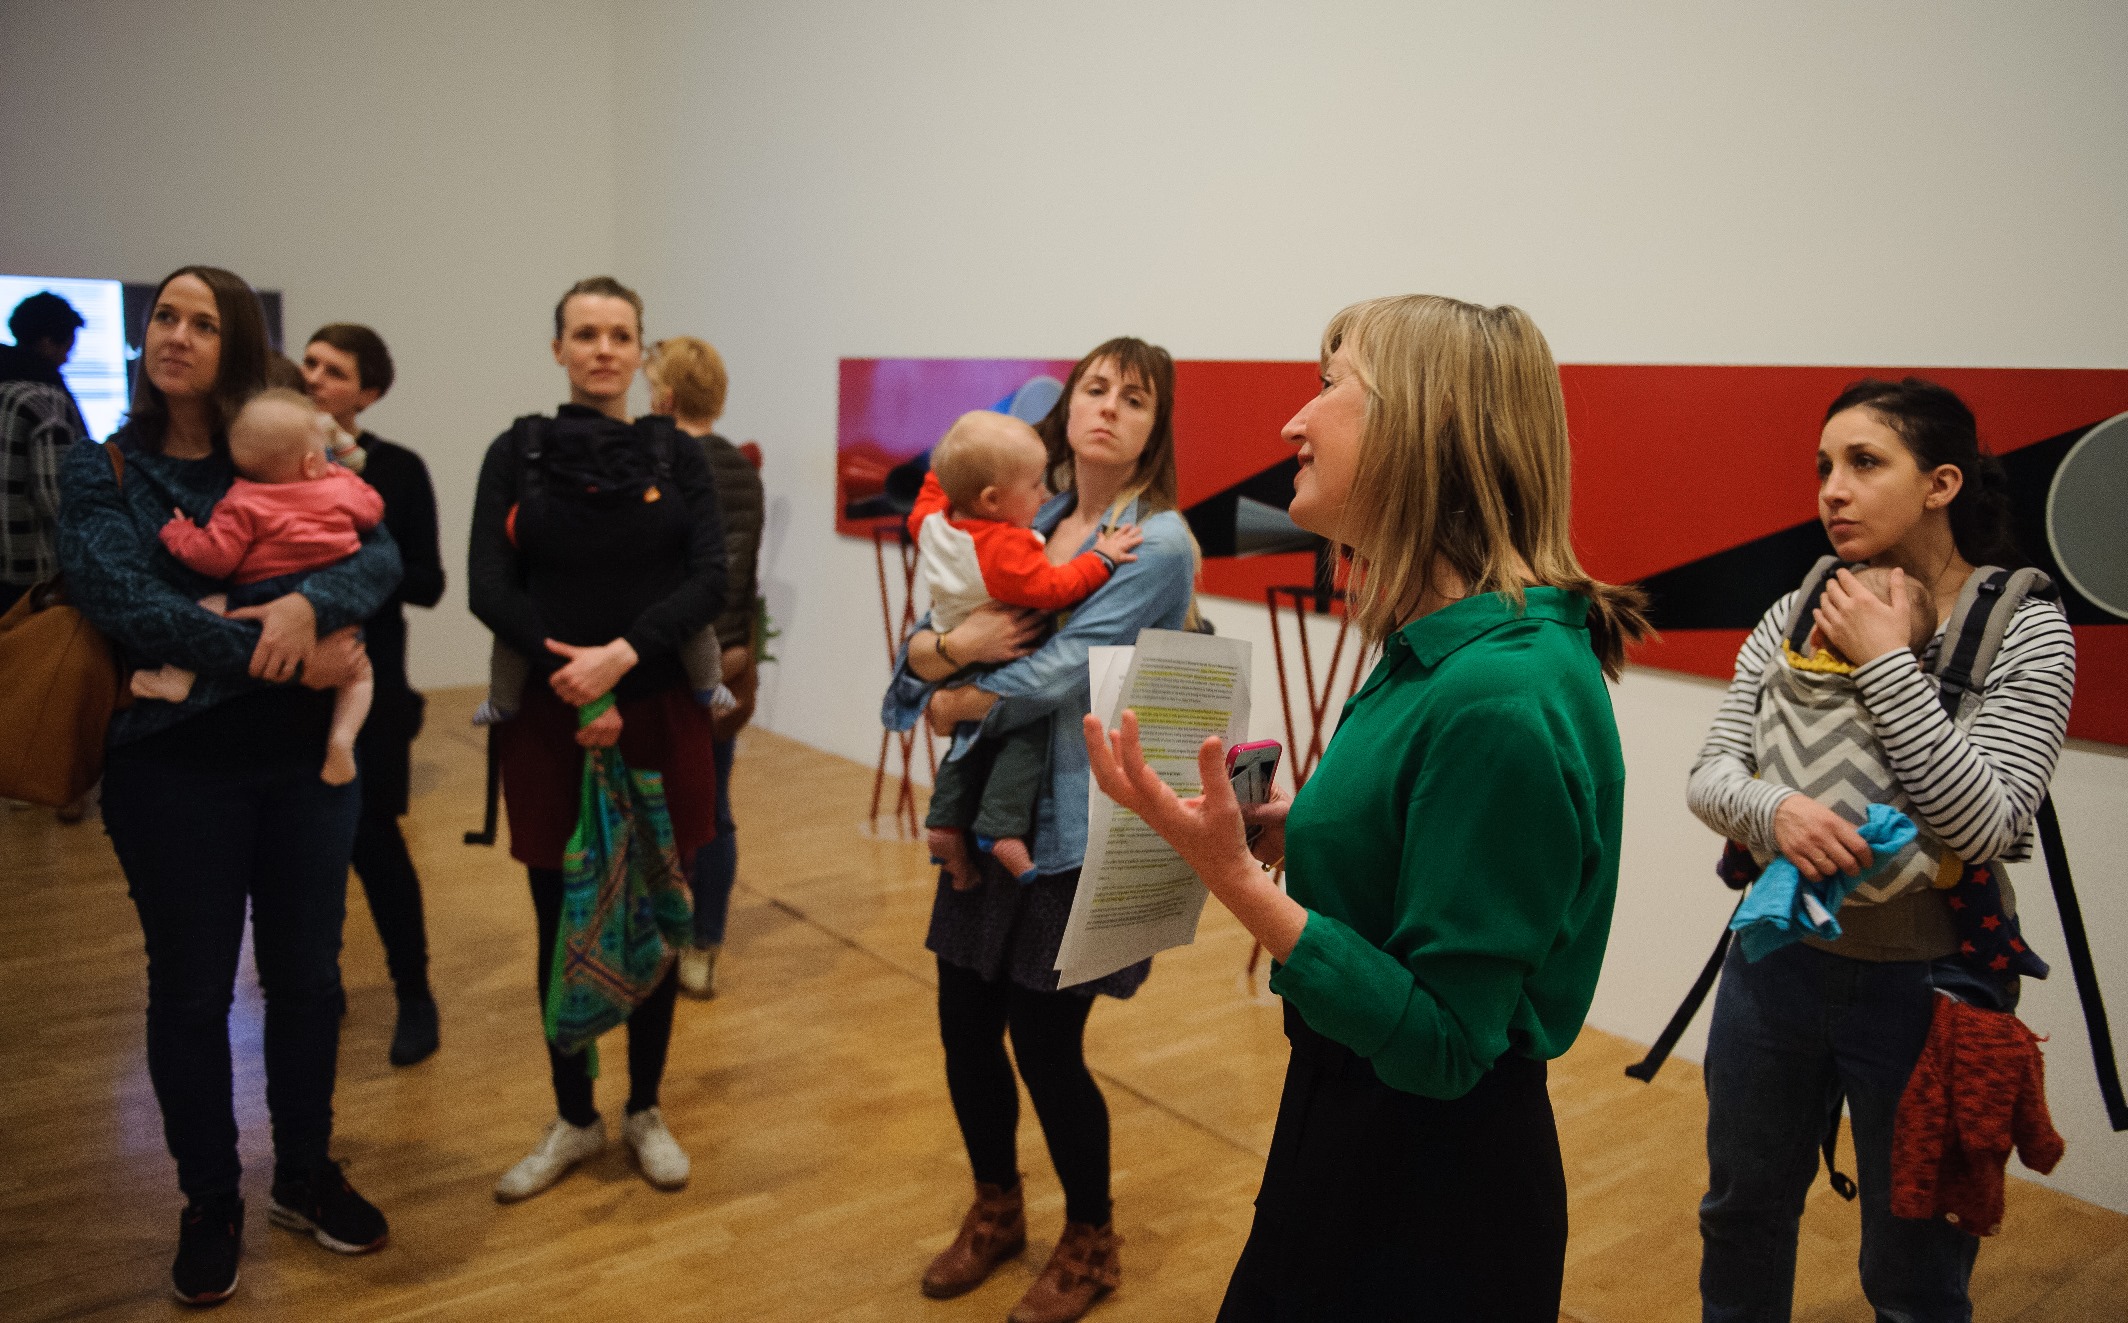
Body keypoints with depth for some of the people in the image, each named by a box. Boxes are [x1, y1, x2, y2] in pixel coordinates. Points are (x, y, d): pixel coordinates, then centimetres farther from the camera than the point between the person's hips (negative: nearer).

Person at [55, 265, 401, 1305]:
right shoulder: (101, 471, 1)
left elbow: (380, 556, -8)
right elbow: (123, 602, -14)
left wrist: (310, 605, -29)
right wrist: (283, 661, -22)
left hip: (305, 759, 2)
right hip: (174, 767, -2)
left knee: (307, 975, 11)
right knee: (191, 990, 9)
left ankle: (305, 1175, 32)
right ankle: (210, 1204, 28)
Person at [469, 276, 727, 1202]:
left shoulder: (677, 458, 4)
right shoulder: (517, 453, 3)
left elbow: (710, 581, -8)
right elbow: (488, 587, -6)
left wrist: (623, 653, -21)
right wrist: (570, 677, -16)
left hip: (658, 711, 0)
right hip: (548, 718, 0)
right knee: (562, 925, 9)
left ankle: (646, 1111, 28)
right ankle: (573, 1119, 27)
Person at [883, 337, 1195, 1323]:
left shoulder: (1159, 542, -12)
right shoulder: (1027, 522, 7)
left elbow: (1060, 672, -20)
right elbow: (917, 646, 4)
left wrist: (953, 705, -6)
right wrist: (951, 644, -19)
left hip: (1081, 828, -6)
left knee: (1046, 1042, 3)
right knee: (964, 1027, 12)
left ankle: (1090, 1243, 30)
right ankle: (995, 1210, 39)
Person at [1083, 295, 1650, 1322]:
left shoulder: (1500, 696, -28)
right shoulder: (1440, 646, 1)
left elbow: (1442, 1046, -25)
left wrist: (1235, 877, -30)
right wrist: (1295, 830, -2)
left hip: (1432, 1199, -8)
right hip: (1353, 1125, 8)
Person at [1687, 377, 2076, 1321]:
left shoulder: (2025, 631, -11)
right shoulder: (1797, 615, -2)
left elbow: (1985, 827, -22)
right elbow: (1709, 775, -5)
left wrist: (1886, 663, -23)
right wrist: (1775, 809, -27)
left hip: (1927, 988, -3)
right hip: (1778, 963, 4)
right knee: (1741, 1215, 22)